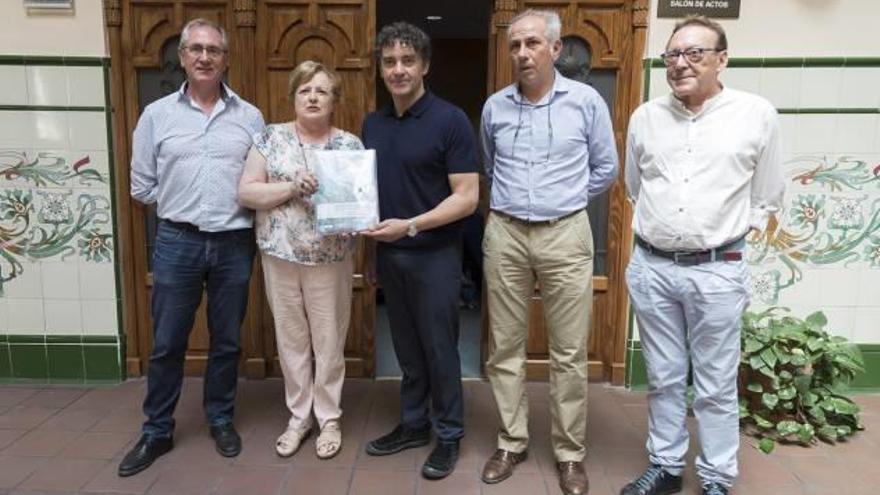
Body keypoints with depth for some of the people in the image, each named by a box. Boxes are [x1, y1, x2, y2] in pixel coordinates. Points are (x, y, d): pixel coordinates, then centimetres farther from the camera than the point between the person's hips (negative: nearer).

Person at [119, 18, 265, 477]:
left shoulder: (250, 117, 3)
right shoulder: (156, 114, 3)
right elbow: (142, 187, 5)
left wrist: (232, 207, -6)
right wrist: (181, 206, 2)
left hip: (234, 244, 0)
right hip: (177, 242, 0)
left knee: (227, 341, 12)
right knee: (166, 343, 9)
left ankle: (221, 419, 30)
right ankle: (157, 431, 26)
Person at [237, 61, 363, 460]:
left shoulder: (350, 144, 1)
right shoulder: (271, 137, 3)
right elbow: (246, 193, -3)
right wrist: (293, 187, -16)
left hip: (330, 259, -1)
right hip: (280, 256, 1)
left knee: (329, 341, 8)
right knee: (291, 339, 12)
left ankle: (329, 419, 26)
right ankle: (298, 416, 30)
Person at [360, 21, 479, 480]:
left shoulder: (450, 120, -11)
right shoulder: (373, 124, 8)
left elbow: (467, 197, -15)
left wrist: (411, 225, -24)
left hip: (434, 254, -5)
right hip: (388, 253, 6)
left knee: (439, 349, 6)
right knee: (407, 348, 16)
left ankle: (449, 435, 23)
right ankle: (414, 424, 33)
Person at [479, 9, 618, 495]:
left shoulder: (587, 101, 0)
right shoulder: (494, 106, 7)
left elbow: (605, 169, 8)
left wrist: (563, 201, 10)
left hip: (565, 236, -2)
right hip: (505, 235, 3)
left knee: (568, 353, 5)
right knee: (505, 347, 8)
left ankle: (570, 452, 21)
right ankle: (512, 442, 25)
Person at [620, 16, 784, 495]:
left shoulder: (757, 114, -2)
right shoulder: (645, 117, 5)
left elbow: (766, 199, 7)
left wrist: (725, 236, 7)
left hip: (717, 271, -2)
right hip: (650, 267, 3)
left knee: (715, 387, 8)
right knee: (663, 379, 14)